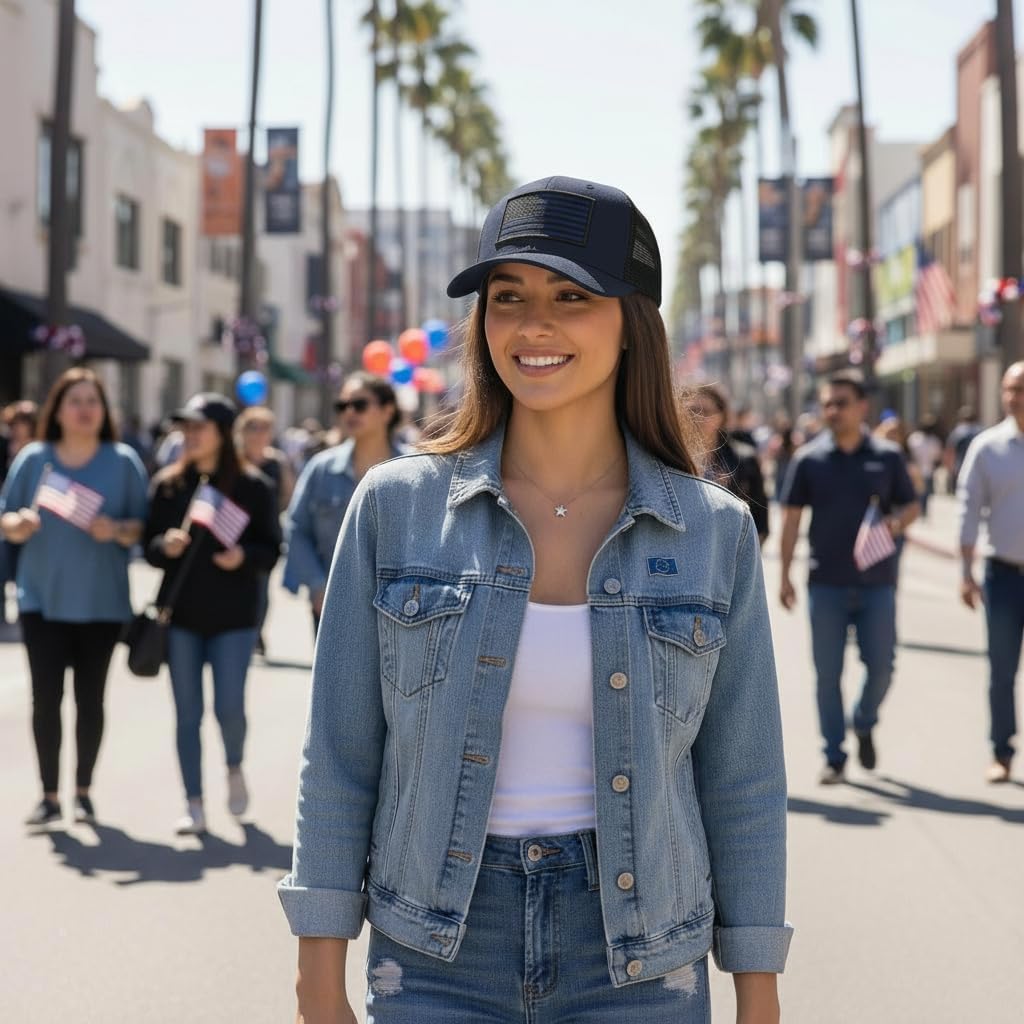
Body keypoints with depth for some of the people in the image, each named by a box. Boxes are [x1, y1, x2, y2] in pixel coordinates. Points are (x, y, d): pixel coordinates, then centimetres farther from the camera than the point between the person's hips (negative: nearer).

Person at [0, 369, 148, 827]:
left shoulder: (124, 461, 2)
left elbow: (142, 526, 3)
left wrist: (117, 530, -17)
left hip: (101, 600, 0)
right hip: (42, 597, 0)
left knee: (91, 698, 6)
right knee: (46, 696, -4)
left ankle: (83, 790, 18)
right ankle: (49, 795, 4)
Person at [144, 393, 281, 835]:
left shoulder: (252, 486, -2)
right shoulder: (167, 484, 5)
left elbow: (271, 549, -1)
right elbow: (150, 546, 7)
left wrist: (243, 556, -21)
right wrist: (165, 546, -15)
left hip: (233, 616, -2)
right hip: (181, 614, 3)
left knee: (229, 707, -7)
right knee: (188, 713, 4)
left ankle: (234, 769, 25)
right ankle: (194, 805, 13)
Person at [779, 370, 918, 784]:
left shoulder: (887, 457, 4)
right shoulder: (809, 459, 2)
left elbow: (910, 506, 12)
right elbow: (791, 518, 4)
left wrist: (896, 522, -12)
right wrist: (785, 575, -1)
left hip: (877, 583, 0)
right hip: (826, 584, 0)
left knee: (881, 665, 0)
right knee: (828, 672, 2)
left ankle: (864, 723, 30)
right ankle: (834, 757, 11)